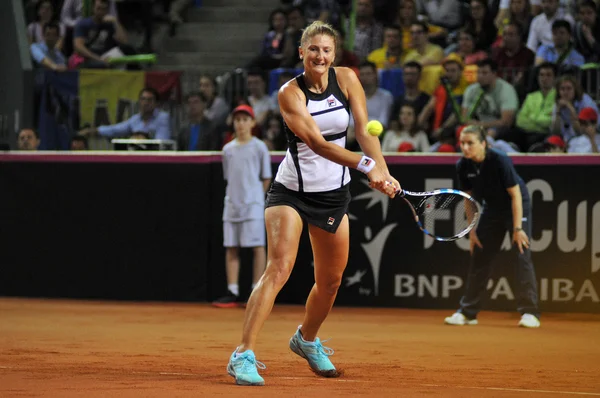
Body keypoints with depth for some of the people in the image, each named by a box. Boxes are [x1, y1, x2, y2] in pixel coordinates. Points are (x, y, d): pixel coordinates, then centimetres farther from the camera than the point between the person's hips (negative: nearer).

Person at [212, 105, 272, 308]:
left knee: (257, 246, -5)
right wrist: (234, 196, 7)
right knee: (231, 247, 3)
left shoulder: (259, 147, -2)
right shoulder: (228, 149, 10)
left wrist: (254, 197, 0)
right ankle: (232, 293, 6)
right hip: (232, 205, 5)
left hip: (253, 205, -5)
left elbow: (266, 179, 0)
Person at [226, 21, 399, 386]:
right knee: (279, 269, -21)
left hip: (333, 193, 5)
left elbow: (365, 130, -12)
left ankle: (307, 339, 41)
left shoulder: (346, 79, -5)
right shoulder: (290, 93, -17)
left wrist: (383, 171, -29)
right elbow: (317, 142, -28)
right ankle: (244, 355, -23)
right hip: (291, 191, -5)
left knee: (330, 282, 13)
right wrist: (366, 165, -41)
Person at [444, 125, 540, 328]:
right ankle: (467, 312, 16)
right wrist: (472, 229, 0)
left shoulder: (500, 161, -29)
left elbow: (515, 194, -23)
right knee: (479, 257, 6)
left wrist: (517, 228, -25)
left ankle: (530, 313, -13)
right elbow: (470, 198, 0)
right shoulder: (463, 166, -14)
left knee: (522, 256, -15)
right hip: (492, 209, 5)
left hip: (517, 206, -5)